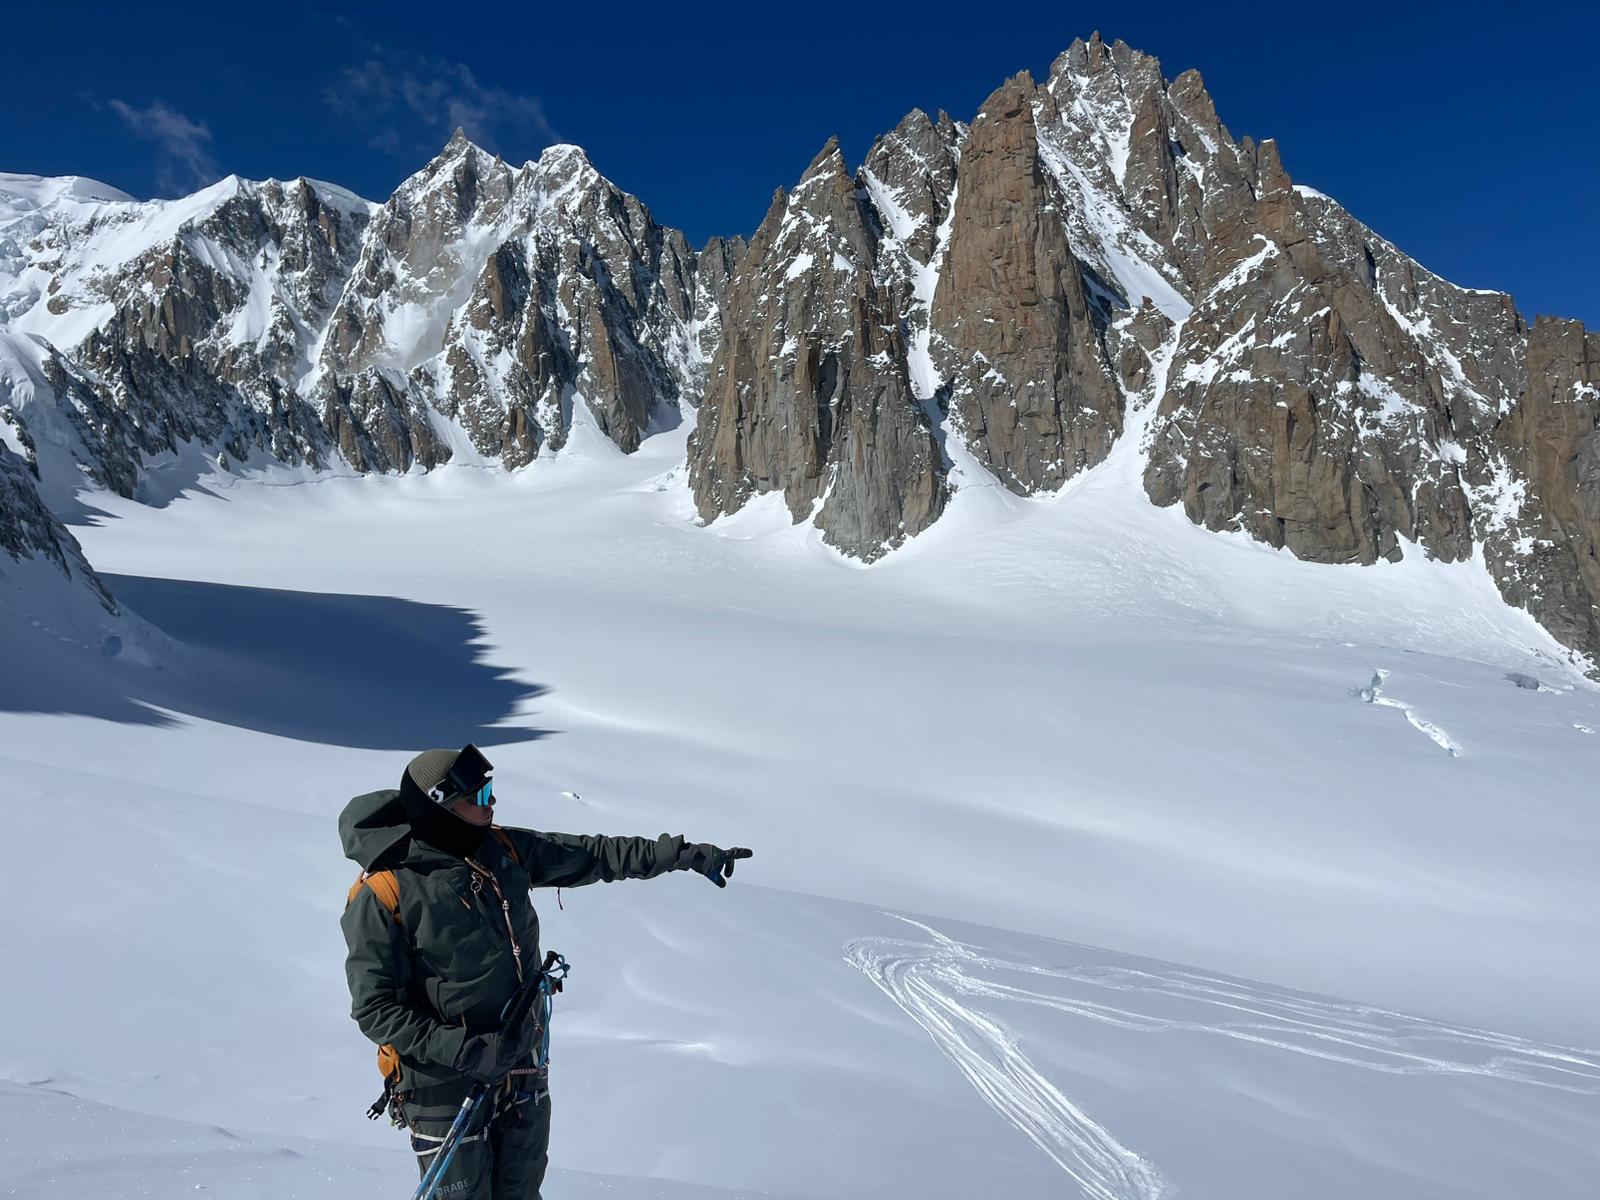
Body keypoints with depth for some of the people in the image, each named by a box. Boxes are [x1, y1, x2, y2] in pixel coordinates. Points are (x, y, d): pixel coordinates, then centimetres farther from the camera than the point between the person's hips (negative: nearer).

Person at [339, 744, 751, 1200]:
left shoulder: (502, 850, -6)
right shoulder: (382, 896, -21)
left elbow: (592, 855, 2)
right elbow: (375, 1008, -17)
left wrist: (685, 854, 0)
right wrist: (464, 1050, -25)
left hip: (521, 1070, 5)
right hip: (445, 1087, -5)